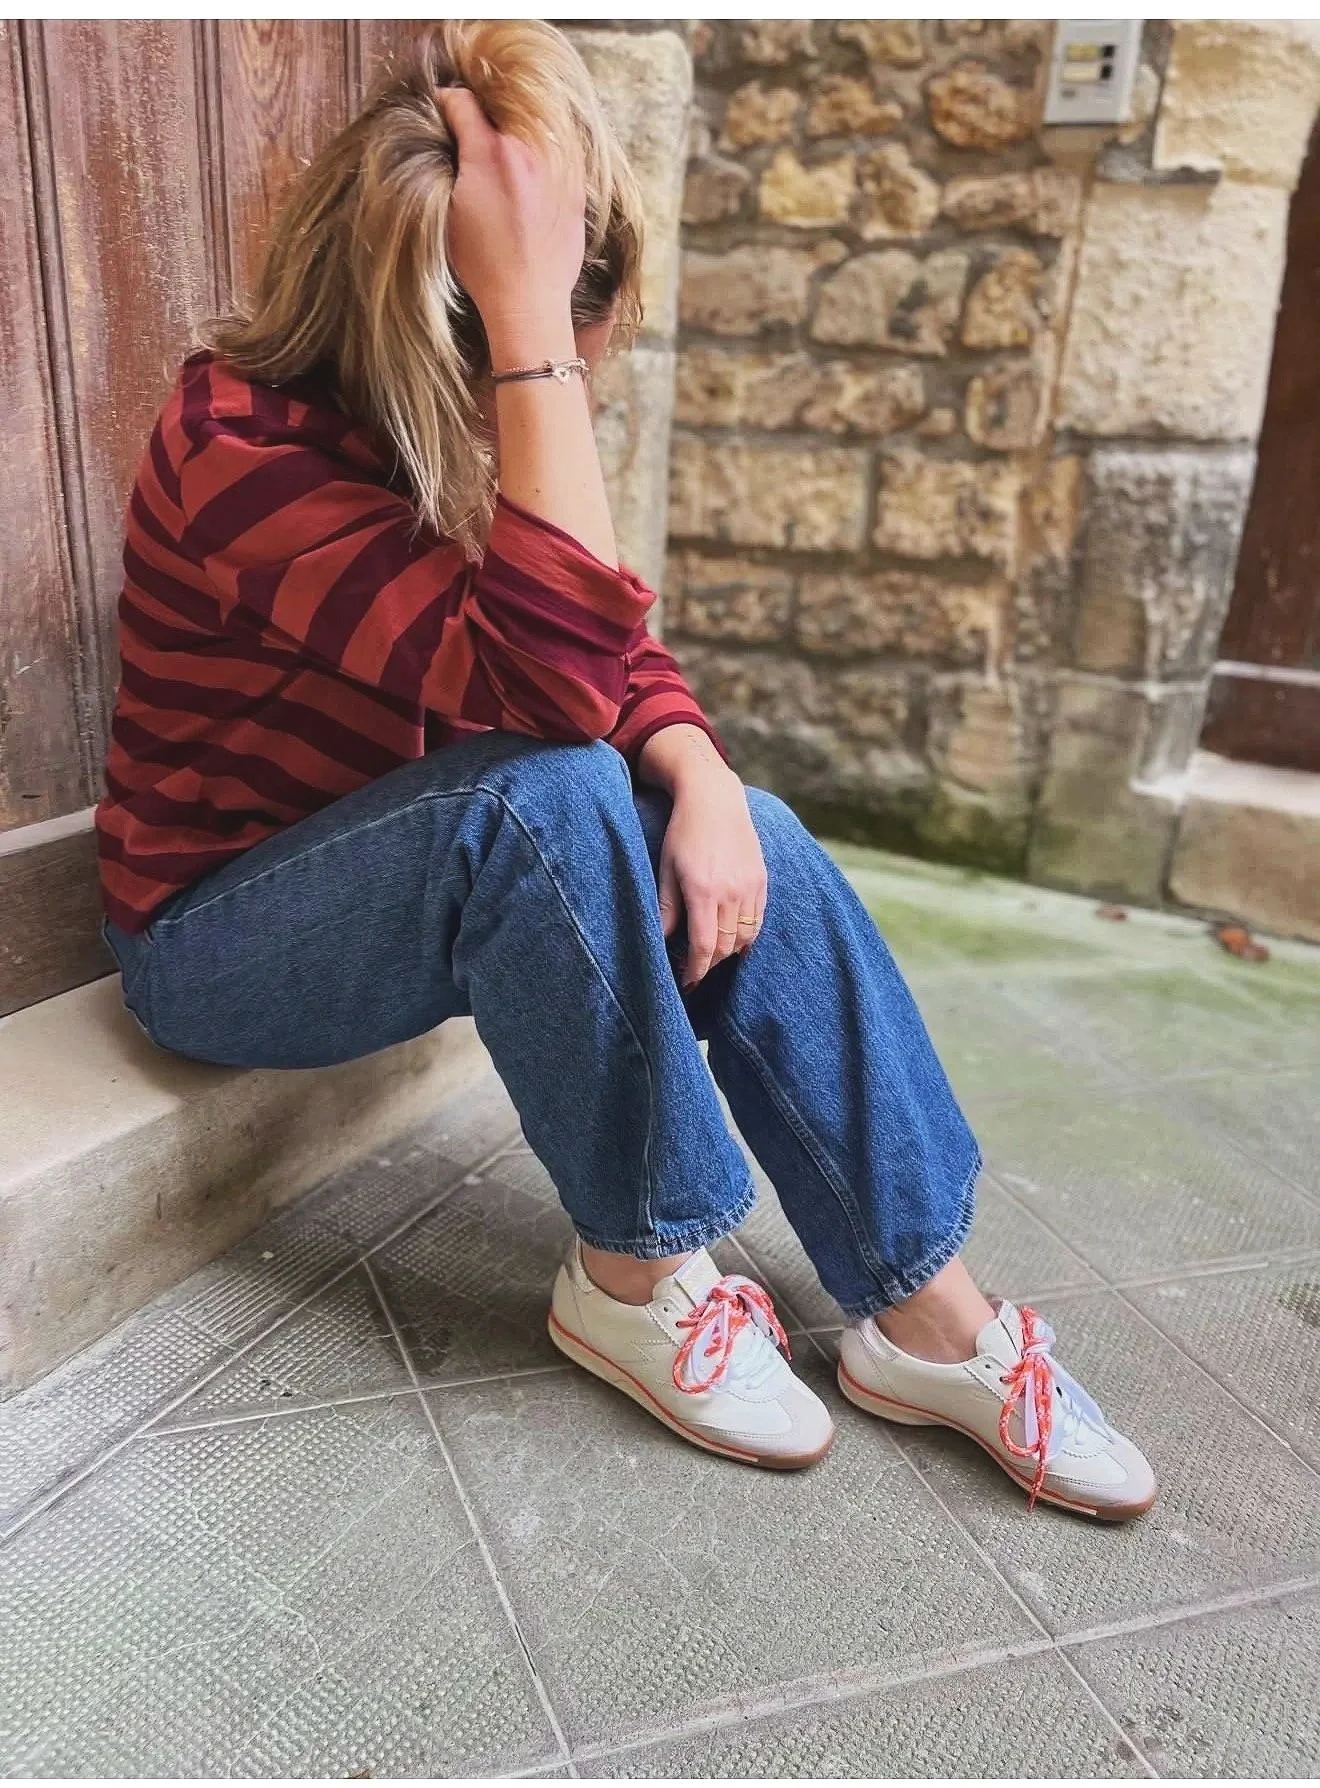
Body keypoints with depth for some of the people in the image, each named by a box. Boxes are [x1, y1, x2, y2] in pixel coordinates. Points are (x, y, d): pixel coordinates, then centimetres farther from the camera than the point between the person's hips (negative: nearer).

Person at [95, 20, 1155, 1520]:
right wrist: (526, 323, -37)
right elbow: (549, 682, -38)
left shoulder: (462, 432, -2)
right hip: (221, 936, -6)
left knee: (748, 848, -15)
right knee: (542, 794, -34)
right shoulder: (240, 443, -26)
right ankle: (636, 1277, -16)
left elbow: (618, 657, -1)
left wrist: (703, 781, -21)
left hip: (408, 884, 7)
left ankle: (926, 1313, -9)